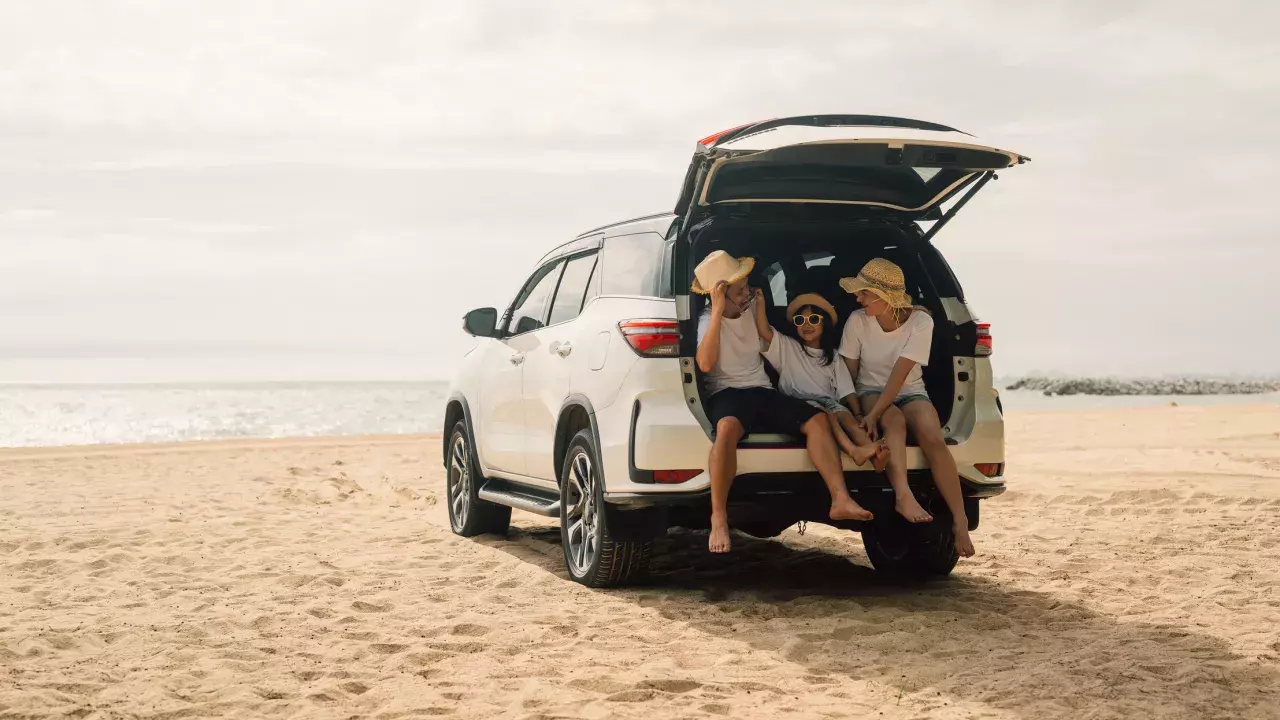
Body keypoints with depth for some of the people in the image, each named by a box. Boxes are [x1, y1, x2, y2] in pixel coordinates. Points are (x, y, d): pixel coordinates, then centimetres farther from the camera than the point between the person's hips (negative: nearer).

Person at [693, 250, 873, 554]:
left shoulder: (749, 309, 14)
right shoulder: (708, 320, -6)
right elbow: (705, 364, -27)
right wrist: (717, 312, -26)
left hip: (762, 391, 7)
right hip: (727, 393, -6)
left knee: (816, 419, -18)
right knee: (728, 427, -41)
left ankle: (840, 500, -29)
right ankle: (718, 518, -37)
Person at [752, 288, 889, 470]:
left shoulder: (833, 356, 22)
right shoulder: (787, 347, 19)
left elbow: (846, 392, 12)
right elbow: (764, 332, 1)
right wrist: (760, 301, -8)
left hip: (828, 402, 2)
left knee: (846, 416, -31)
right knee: (824, 415, -35)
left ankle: (871, 451, -61)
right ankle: (854, 450, -61)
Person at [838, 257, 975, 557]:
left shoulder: (920, 322, -16)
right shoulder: (857, 322, -11)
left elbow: (899, 374, -24)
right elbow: (848, 372, -5)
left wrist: (873, 415, -33)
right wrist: (857, 413, -20)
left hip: (910, 392, 0)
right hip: (872, 391, 0)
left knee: (933, 438, -30)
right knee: (894, 421, -36)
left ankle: (959, 521, -28)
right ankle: (904, 497, -50)